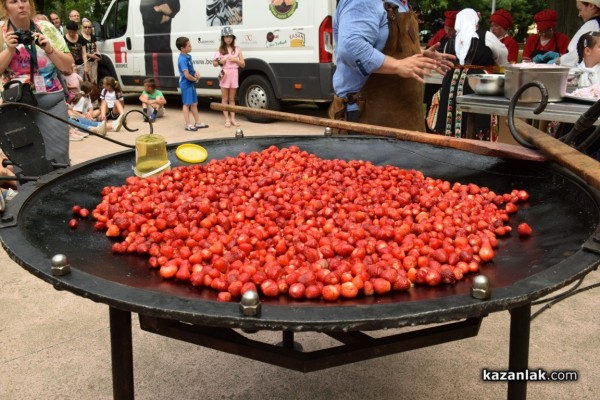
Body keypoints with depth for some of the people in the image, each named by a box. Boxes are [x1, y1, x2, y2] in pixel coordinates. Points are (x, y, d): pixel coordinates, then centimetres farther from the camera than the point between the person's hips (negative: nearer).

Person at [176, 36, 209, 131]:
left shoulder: (188, 56, 6)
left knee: (194, 103, 15)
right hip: (186, 84, -9)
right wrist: (195, 79, -10)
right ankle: (188, 125, 8)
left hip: (191, 84, 9)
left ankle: (198, 123, 25)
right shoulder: (182, 59, -22)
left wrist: (196, 72, 1)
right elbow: (187, 75, -27)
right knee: (187, 104, 0)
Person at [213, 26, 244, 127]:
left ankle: (233, 119, 10)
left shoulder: (237, 49, 5)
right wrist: (220, 62, -14)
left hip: (234, 74, 1)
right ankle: (227, 119, 2)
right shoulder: (220, 50, 3)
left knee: (232, 98, 7)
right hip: (225, 74, -1)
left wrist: (235, 60, -12)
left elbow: (243, 64, 5)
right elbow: (214, 63, 7)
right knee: (225, 98, 1)